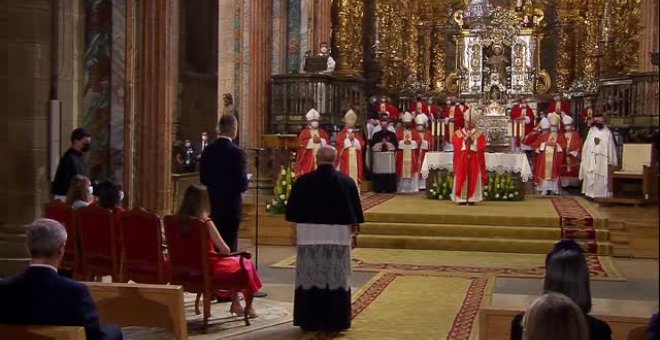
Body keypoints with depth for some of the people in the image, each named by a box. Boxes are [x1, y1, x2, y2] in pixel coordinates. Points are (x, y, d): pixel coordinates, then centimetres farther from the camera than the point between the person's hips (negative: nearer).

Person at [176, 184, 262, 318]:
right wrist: (225, 252, 7)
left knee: (233, 262, 31)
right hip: (209, 267, -7)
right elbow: (225, 250, -17)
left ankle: (235, 302, 37)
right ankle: (248, 306, 29)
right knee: (246, 265, 19)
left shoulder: (180, 219, -6)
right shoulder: (206, 222, -22)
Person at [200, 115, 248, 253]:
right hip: (231, 205, -5)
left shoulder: (208, 150, 1)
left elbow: (203, 178, 5)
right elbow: (242, 184, -17)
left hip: (212, 205, 5)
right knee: (230, 246, 2)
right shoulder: (236, 152, -16)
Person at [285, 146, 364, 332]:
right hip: (339, 236, 0)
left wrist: (297, 232, 15)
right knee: (337, 279, 6)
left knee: (310, 278, 7)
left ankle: (310, 321, 9)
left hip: (309, 235, 0)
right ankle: (336, 321, 9)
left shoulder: (303, 181, -4)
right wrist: (353, 231, 12)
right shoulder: (347, 181, -2)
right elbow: (355, 213, 0)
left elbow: (293, 212, 1)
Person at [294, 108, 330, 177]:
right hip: (308, 160, -3)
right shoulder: (304, 132, 5)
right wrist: (312, 141, -16)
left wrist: (320, 141, -12)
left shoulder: (322, 132, 18)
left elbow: (327, 141, 6)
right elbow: (301, 143, -9)